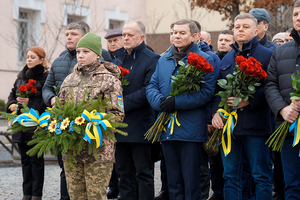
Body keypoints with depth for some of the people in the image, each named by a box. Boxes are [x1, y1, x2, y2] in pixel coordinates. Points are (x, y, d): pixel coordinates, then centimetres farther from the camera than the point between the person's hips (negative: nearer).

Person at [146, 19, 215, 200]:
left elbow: (207, 92, -13)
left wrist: (177, 102, -19)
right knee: (173, 180, 11)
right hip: (167, 129, 6)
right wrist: (160, 102, -11)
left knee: (191, 180, -2)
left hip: (191, 129, -6)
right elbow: (152, 87, 11)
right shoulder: (163, 60, 16)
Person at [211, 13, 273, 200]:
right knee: (231, 176, 9)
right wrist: (216, 111, -1)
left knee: (261, 176, -1)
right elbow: (217, 89, 16)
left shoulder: (267, 55, -1)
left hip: (256, 126, -5)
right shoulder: (227, 58, 17)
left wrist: (249, 101, -20)